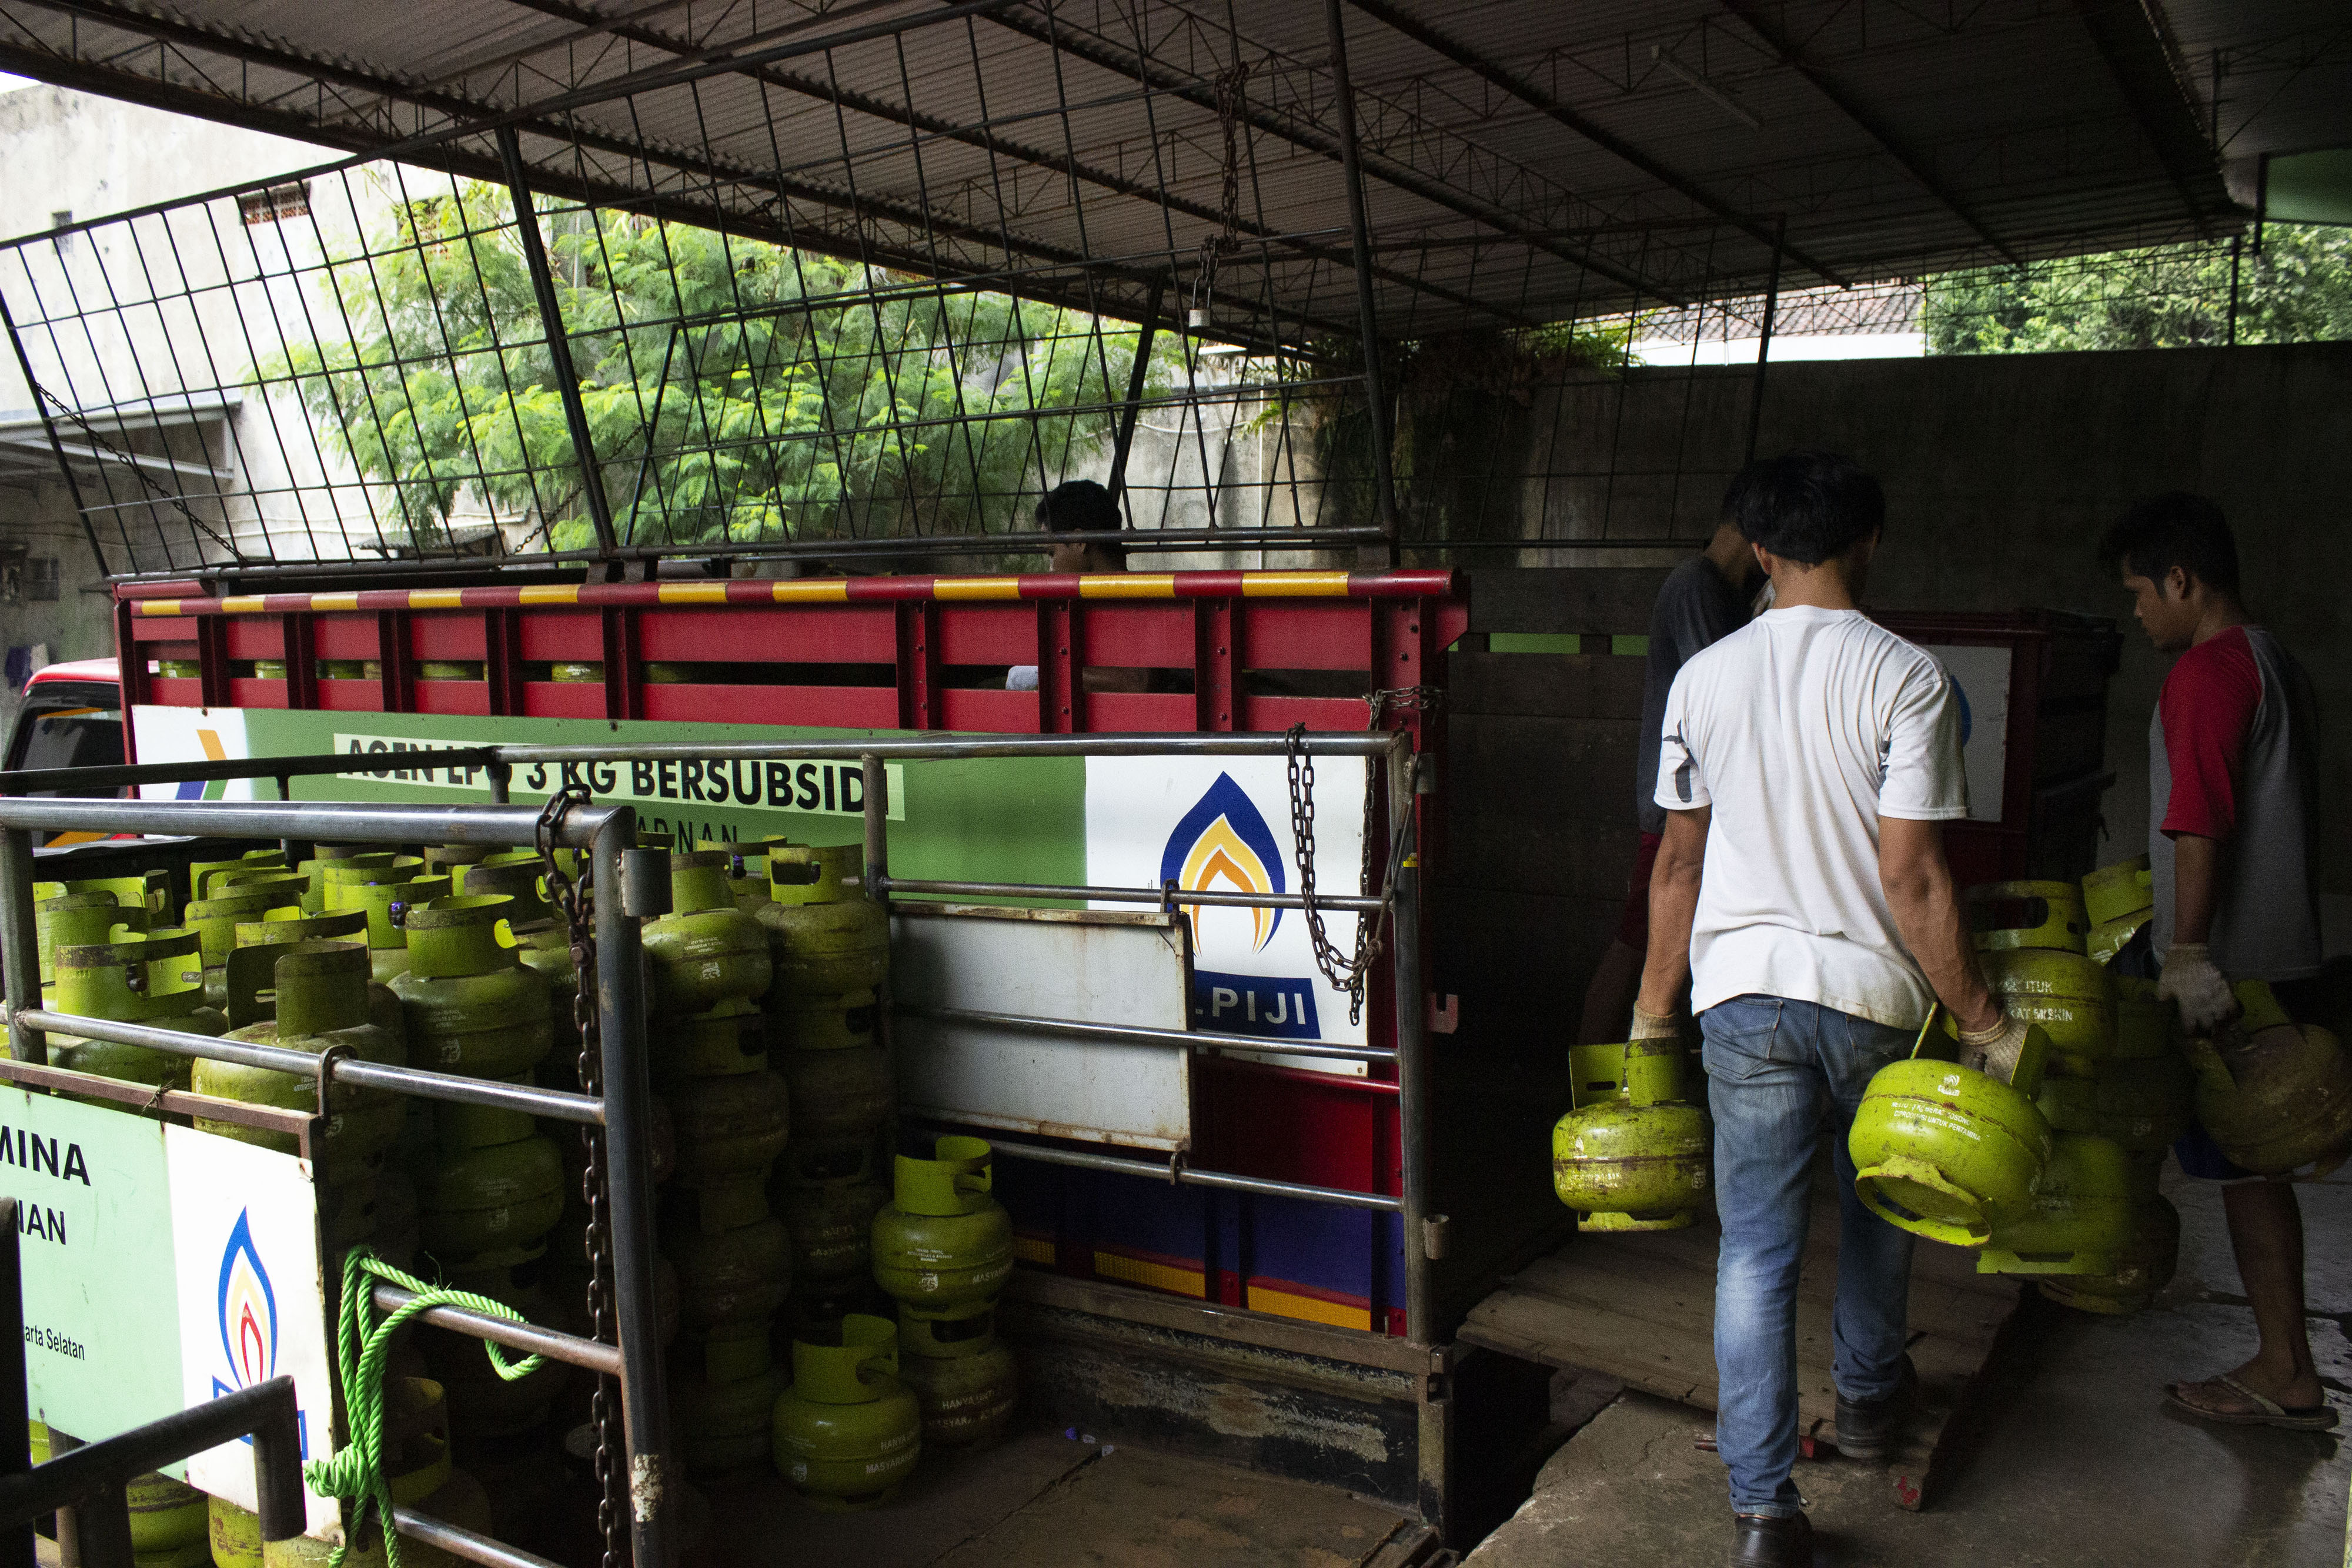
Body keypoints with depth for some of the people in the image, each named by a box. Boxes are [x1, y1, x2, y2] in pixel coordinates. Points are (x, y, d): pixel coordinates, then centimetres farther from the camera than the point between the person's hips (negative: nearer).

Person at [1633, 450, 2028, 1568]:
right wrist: (1984, 1022, -5)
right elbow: (1911, 874, -14)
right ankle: (1868, 1400, 45)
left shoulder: (1703, 677, 0)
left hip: (1743, 993, 1)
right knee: (1878, 1205, 24)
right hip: (1875, 991, -1)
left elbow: (1678, 860, 5)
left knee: (1757, 1244, 5)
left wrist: (1655, 1007, 14)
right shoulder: (1905, 676, -11)